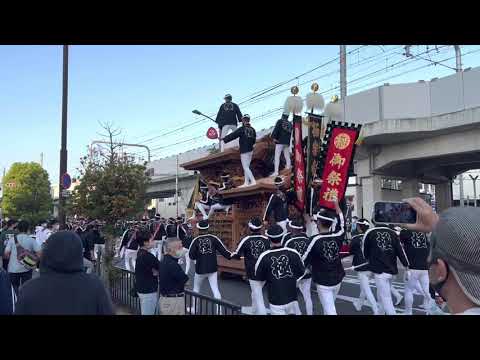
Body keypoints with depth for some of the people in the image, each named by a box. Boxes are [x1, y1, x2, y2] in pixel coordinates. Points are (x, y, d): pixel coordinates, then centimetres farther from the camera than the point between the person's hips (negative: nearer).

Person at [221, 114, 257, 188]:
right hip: (250, 150, 7)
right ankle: (246, 183, 16)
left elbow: (232, 135, -12)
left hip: (244, 152, -7)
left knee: (246, 167, -3)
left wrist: (224, 139, -4)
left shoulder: (241, 129, -13)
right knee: (246, 167, 13)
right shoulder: (252, 130, 7)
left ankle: (253, 181, -10)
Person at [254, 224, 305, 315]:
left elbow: (259, 277, 0)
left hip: (276, 301, -1)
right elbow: (301, 272, 5)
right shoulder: (293, 253, -11)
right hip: (292, 298, 1)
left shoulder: (264, 257, -14)